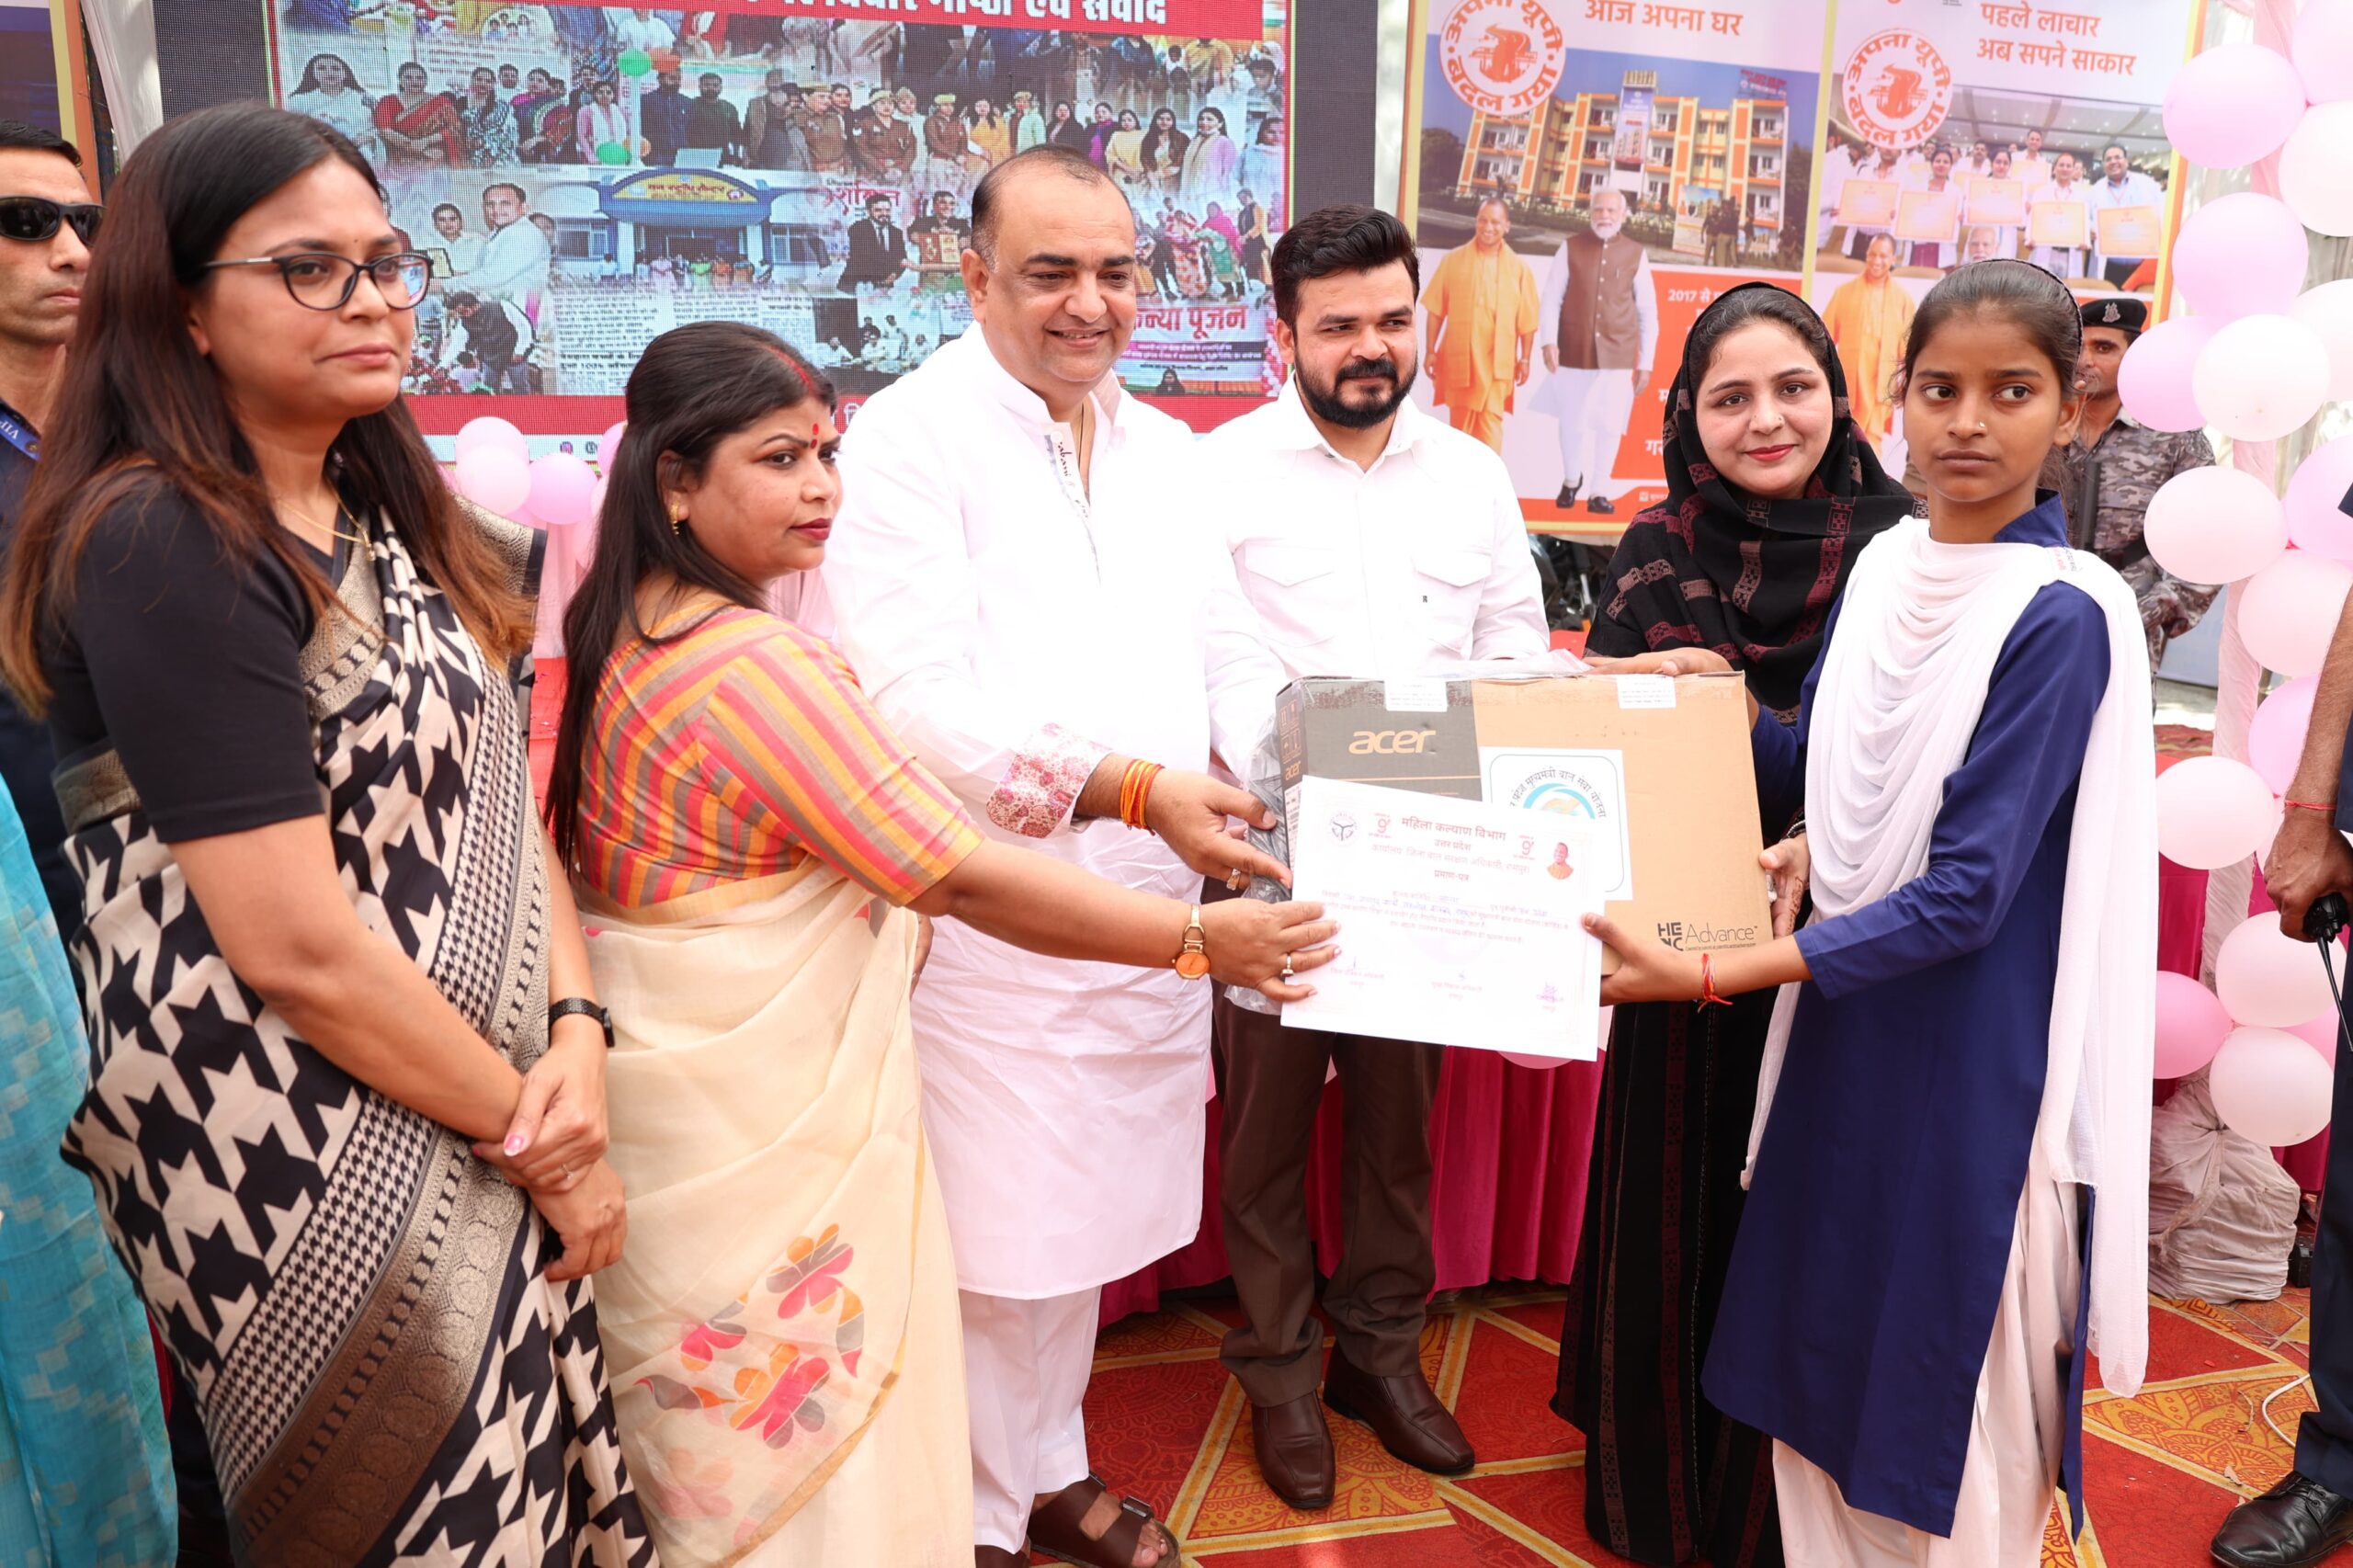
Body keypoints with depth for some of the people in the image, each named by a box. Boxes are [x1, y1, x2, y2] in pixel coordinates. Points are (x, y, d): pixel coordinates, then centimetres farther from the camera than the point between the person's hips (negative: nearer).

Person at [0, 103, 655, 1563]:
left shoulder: (392, 519, 8)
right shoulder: (163, 546, -18)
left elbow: (498, 797, 6)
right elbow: (296, 947, -21)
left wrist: (577, 1034, -9)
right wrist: (533, 1137, -12)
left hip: (473, 1126, 8)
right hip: (305, 1168, -7)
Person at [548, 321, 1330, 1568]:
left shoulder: (624, 627, 4)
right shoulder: (758, 667, -25)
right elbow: (964, 879, -26)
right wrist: (1204, 936, -19)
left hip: (678, 1079, 9)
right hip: (760, 1122, -9)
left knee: (712, 1429, 23)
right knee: (805, 1444, 7)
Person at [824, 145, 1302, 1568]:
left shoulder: (1169, 453, 13)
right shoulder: (907, 440, -9)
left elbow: (1232, 657, 12)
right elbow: (920, 695, -20)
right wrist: (1130, 787, -28)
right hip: (987, 913, -6)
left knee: (1083, 1217, 20)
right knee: (987, 1238, 4)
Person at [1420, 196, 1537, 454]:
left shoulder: (1519, 268, 0)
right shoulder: (1453, 260, 1)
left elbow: (1527, 319, 3)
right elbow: (1436, 310, 3)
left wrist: (1524, 359, 2)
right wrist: (1431, 351, 1)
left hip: (1497, 361, -1)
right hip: (1457, 358, 1)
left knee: (1490, 420, -7)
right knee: (1460, 422, 11)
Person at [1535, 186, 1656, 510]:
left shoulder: (1636, 254, 4)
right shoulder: (1570, 248, 3)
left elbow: (1648, 312, 6)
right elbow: (1552, 298, 1)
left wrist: (1646, 362, 4)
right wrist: (1549, 341, -13)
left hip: (1618, 357, 0)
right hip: (1574, 353, 0)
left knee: (1609, 425, 1)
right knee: (1572, 423, 8)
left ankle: (1598, 492, 14)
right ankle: (1571, 480, 32)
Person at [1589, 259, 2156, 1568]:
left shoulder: (2062, 615, -19)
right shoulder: (1887, 564, 2)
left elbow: (1964, 896, -22)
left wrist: (1711, 975, -25)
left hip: (1976, 1060, -6)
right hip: (1842, 1025, 7)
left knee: (1943, 1420, 11)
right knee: (1823, 1359, 21)